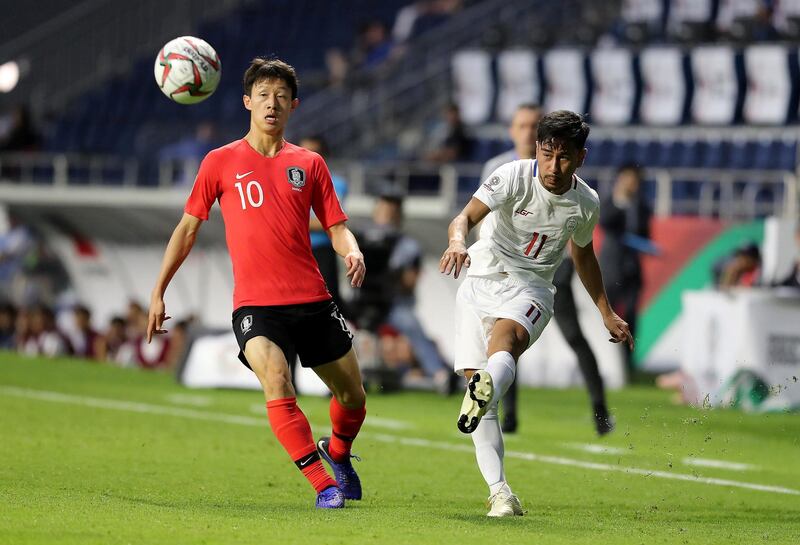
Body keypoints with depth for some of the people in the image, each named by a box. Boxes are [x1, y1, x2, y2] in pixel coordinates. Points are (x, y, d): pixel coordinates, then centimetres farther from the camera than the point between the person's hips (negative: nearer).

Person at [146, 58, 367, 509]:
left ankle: (337, 453, 42)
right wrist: (158, 291, 10)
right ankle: (323, 484, -23)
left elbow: (337, 226, 12)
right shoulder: (221, 162, 6)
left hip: (313, 301, 3)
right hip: (255, 304, -3)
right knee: (276, 382, -28)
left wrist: (352, 252, -12)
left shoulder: (309, 164, 11)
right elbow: (188, 228, 12)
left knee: (353, 396, 9)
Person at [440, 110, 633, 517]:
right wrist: (457, 242, -46)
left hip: (531, 289, 0)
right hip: (482, 281, 0)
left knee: (504, 336, -36)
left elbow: (583, 254, 22)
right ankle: (499, 492, -9)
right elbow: (466, 215, -22)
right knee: (474, 375, -12)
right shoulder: (514, 176, -10)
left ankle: (488, 389, -69)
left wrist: (607, 314, 27)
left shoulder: (585, 203, 1)